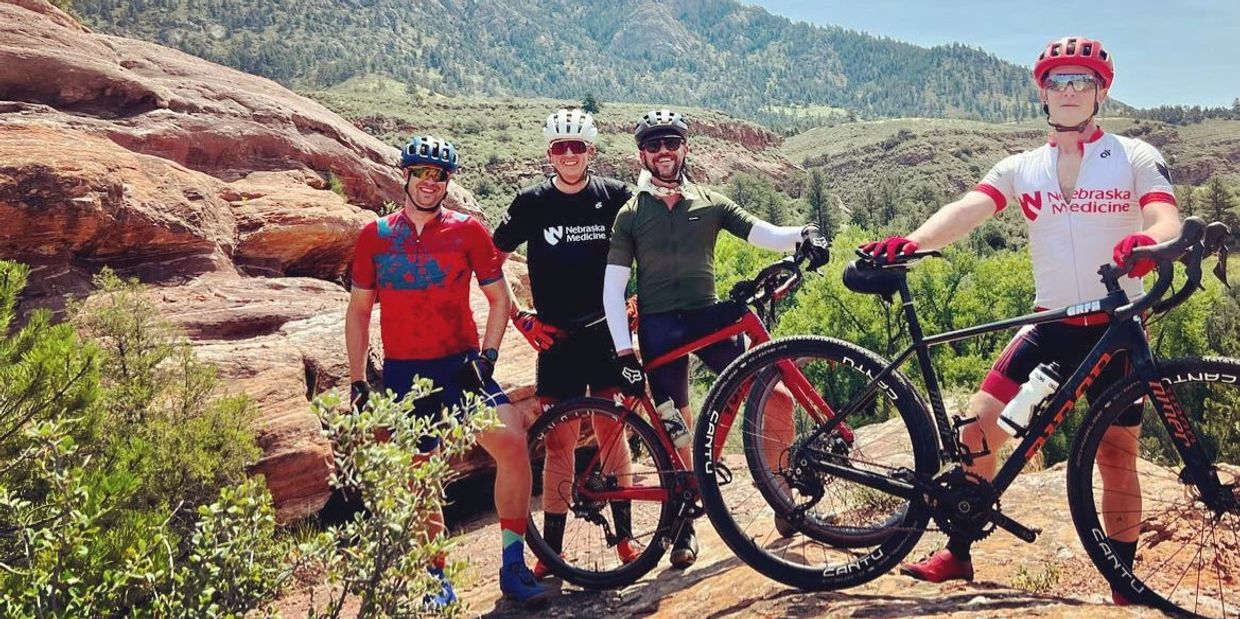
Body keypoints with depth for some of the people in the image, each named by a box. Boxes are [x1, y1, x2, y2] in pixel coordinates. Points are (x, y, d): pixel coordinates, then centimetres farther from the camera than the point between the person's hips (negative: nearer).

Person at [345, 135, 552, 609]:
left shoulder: (468, 230, 1)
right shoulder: (375, 236, 5)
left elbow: (499, 298, 5)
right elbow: (358, 311, 11)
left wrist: (487, 355, -9)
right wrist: (358, 382, 7)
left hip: (459, 365, -1)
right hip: (402, 373, 2)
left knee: (513, 442, -20)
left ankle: (513, 567, -8)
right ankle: (437, 579, 25)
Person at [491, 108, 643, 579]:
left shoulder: (615, 196, 1)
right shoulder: (532, 202, 0)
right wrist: (520, 318, -2)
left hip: (608, 332, 0)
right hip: (556, 339, 0)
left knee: (612, 432, 5)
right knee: (559, 443, 2)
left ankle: (625, 536, 18)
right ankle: (551, 551, 12)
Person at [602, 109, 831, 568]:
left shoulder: (710, 203, 10)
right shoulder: (631, 214, 6)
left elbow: (765, 234, -1)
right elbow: (613, 288, 2)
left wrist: (803, 234, -24)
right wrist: (623, 352, -8)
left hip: (709, 317, 1)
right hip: (658, 328, -1)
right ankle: (684, 526, 19)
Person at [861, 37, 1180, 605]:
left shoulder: (1135, 158, 0)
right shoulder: (1022, 168, 5)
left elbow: (1168, 222, -15)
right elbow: (966, 209, -12)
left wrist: (1149, 243, -42)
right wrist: (910, 242, -33)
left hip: (1116, 329, -2)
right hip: (1050, 325, 2)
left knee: (1117, 460, 4)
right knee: (978, 426, -7)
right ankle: (957, 554, 10)